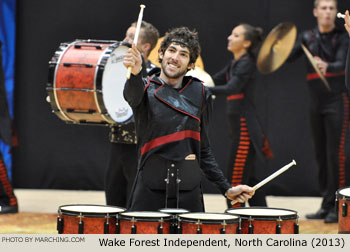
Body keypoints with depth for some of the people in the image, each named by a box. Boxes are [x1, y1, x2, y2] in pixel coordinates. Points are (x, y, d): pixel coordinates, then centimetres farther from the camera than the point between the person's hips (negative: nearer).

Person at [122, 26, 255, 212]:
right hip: (150, 187, -2)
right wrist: (134, 74, -47)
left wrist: (226, 189, 10)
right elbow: (132, 95, -24)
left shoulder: (200, 94, 11)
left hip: (189, 188, 3)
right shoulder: (147, 88, 2)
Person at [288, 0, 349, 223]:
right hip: (316, 102, 5)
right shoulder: (308, 38, 11)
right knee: (321, 155, 7)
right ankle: (326, 205, 14)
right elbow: (290, 56, -1)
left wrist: (327, 67, -38)